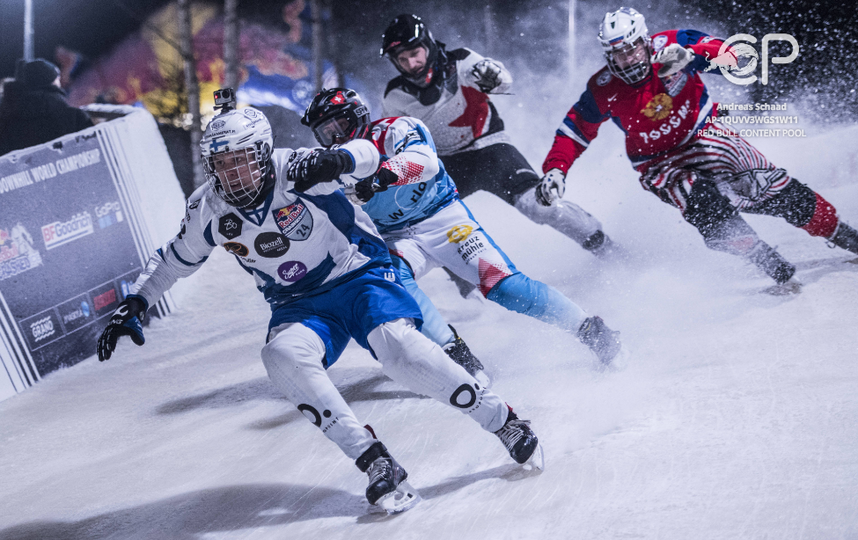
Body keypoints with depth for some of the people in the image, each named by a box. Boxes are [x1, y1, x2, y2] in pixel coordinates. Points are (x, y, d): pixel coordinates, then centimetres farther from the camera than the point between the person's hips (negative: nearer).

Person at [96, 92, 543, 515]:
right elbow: (175, 259, 12)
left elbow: (366, 154, -21)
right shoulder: (208, 209, -5)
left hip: (359, 276, -4)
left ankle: (503, 421, -10)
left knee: (399, 348, -31)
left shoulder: (294, 170, -19)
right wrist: (132, 305, 6)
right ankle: (375, 463, -28)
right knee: (284, 356, -30)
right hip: (299, 305, 4)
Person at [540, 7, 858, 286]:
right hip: (661, 165, -1)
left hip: (702, 135, 1)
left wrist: (690, 55, -41)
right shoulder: (603, 91, -15)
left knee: (776, 188, -10)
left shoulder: (668, 47, -17)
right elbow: (573, 131, -4)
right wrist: (555, 169, -19)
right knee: (706, 209, -28)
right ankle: (777, 270, -18)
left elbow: (727, 54, -22)